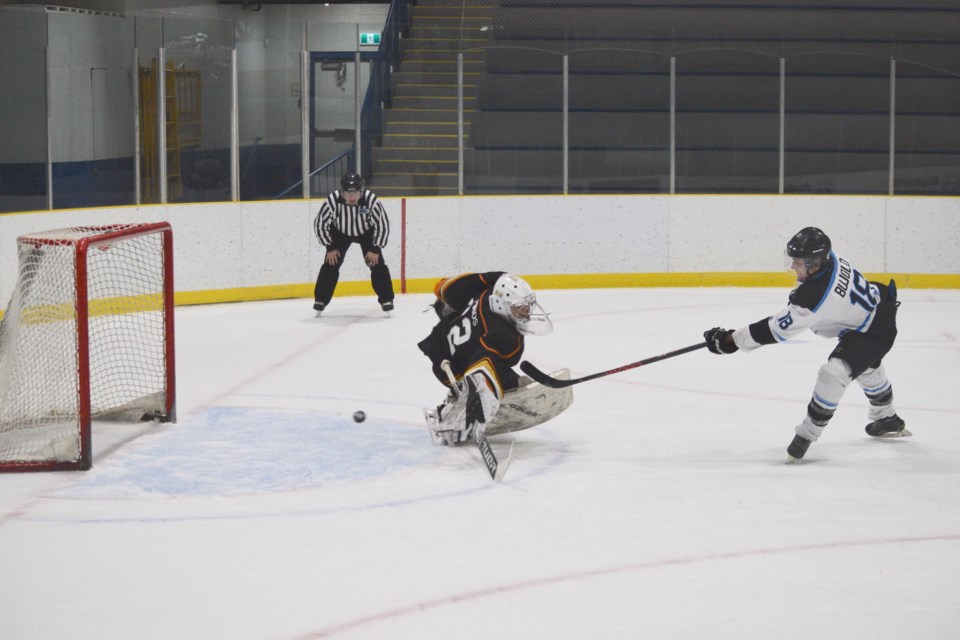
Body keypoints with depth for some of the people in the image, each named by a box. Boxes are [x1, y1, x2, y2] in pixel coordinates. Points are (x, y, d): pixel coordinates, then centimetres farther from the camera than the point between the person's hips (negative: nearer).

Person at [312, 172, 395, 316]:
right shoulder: (332, 200, -34)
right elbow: (319, 224, -18)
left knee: (377, 264, -10)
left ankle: (386, 300, 3)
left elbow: (383, 225, -22)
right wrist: (330, 247, -16)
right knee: (330, 264, -9)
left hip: (367, 232, 0)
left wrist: (375, 249, -21)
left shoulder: (371, 200, -36)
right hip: (340, 233, 0)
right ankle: (320, 300, 4)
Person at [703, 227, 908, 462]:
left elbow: (776, 330, -32)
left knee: (834, 372, -26)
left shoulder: (816, 296, -39)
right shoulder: (827, 257, -16)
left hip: (875, 332, -11)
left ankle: (807, 434, -14)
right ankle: (888, 420, 57)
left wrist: (730, 340, -27)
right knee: (867, 368, 33)